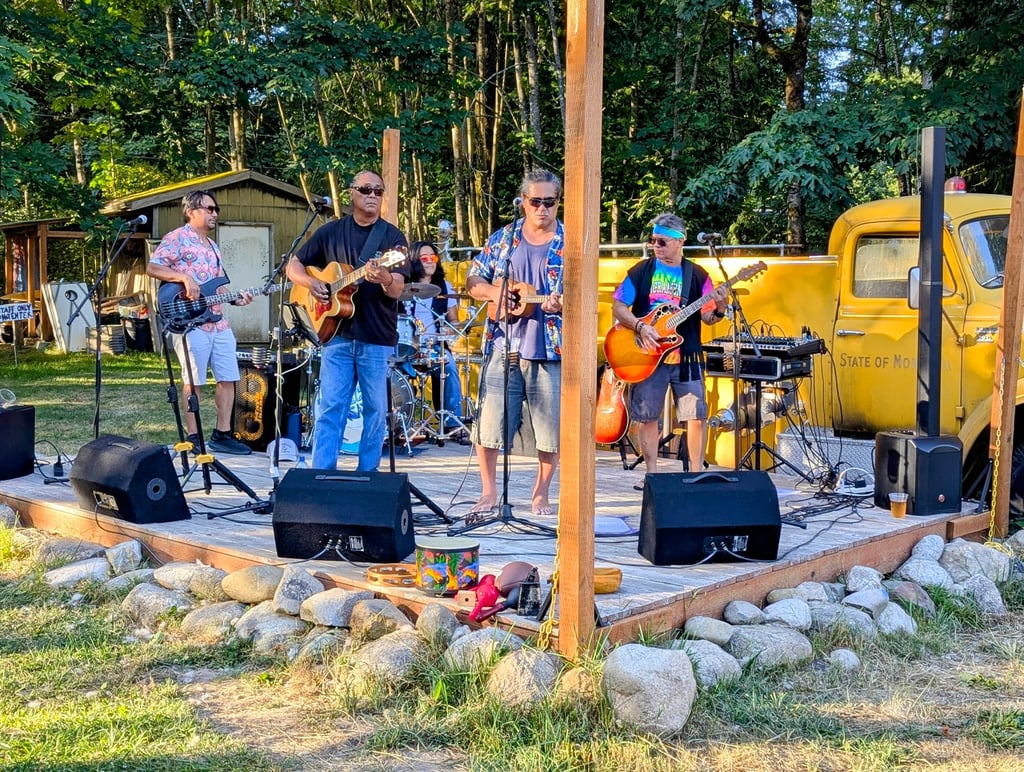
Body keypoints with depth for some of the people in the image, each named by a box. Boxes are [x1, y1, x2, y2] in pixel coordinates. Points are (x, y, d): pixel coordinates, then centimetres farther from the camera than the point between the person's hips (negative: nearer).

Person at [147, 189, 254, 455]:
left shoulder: (212, 247, 22)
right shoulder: (177, 238, -3)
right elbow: (152, 267, -13)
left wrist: (235, 298, 8)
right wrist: (184, 278, -23)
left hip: (218, 322, 8)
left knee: (228, 379, 7)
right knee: (194, 381, -5)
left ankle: (222, 434, 15)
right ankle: (194, 437, 3)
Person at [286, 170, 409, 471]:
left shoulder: (393, 237, 1)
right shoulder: (331, 232, 8)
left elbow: (397, 290, -8)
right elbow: (293, 265, 14)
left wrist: (385, 279, -31)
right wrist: (311, 283, -7)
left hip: (378, 339, -1)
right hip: (337, 334, 1)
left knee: (375, 409, 5)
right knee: (329, 407, -1)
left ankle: (368, 473, 15)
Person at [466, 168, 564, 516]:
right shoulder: (503, 239, 10)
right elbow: (473, 281, 11)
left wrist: (560, 303, -22)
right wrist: (495, 293, -9)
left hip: (550, 348, -1)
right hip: (503, 344, 2)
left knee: (550, 425, 3)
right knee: (489, 419, 1)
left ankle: (541, 493, 20)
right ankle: (489, 491, 17)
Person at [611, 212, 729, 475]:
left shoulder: (697, 275, 3)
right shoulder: (641, 271, 3)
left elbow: (708, 317, 1)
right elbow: (618, 306, 0)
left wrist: (720, 307, -21)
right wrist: (640, 326, -16)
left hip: (686, 356, 0)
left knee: (697, 415, -5)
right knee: (647, 416, 4)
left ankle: (696, 472, 8)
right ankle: (652, 473, 17)